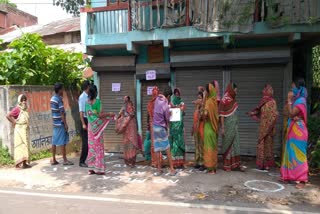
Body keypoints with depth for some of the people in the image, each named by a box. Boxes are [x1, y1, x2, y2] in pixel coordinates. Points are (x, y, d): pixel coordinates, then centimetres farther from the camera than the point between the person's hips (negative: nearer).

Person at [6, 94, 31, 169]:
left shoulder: (25, 109, 10)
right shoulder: (17, 109, -12)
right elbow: (8, 116, -21)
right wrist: (14, 122, -11)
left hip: (25, 130, 8)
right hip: (19, 130, -8)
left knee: (25, 146, 10)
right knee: (20, 146, -6)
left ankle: (24, 162, 17)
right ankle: (19, 163, -2)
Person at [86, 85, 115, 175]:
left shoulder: (87, 102, 4)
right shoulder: (97, 101, -13)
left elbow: (87, 114, 12)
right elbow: (99, 115, -17)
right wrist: (109, 114, -4)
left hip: (90, 126, 6)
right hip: (97, 126, -6)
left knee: (91, 146, 10)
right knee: (98, 146, 1)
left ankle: (92, 168, 14)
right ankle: (99, 169, 5)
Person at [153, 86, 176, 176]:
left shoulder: (157, 99, -4)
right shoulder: (165, 106, -19)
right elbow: (167, 119, -9)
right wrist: (167, 127, 11)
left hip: (155, 126, 6)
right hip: (162, 128, -6)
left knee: (157, 149, 9)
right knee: (167, 149, 3)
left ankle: (159, 169, 15)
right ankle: (172, 169, 9)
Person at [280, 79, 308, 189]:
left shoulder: (301, 101, -15)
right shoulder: (296, 100, 13)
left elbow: (291, 114, -21)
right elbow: (290, 115, 12)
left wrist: (289, 100, -17)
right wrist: (290, 100, 9)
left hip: (298, 130, -10)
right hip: (293, 130, 10)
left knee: (298, 154, -7)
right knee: (291, 153, 13)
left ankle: (302, 180, -2)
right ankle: (289, 176, 22)